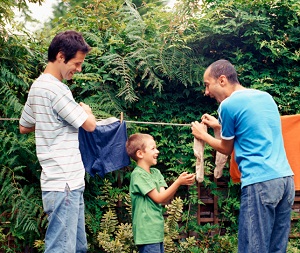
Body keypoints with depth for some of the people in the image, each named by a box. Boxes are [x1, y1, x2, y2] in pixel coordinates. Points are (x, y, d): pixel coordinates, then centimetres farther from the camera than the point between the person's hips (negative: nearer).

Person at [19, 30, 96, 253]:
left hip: (70, 182, 10)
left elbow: (24, 127, 26)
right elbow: (90, 125, -10)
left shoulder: (38, 86, 14)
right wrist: (86, 110, 11)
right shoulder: (55, 89, -16)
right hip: (64, 184, -10)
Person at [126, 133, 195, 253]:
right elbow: (158, 198, -14)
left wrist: (180, 181, -10)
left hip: (157, 231, 8)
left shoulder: (156, 172, 12)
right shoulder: (138, 174, -12)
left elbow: (165, 199, 3)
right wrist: (178, 182, -17)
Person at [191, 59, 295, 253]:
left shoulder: (228, 105, -3)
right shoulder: (266, 97, 17)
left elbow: (227, 149, 9)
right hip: (285, 178, 8)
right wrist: (219, 126, 31)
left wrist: (202, 135, 25)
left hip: (260, 181, -7)